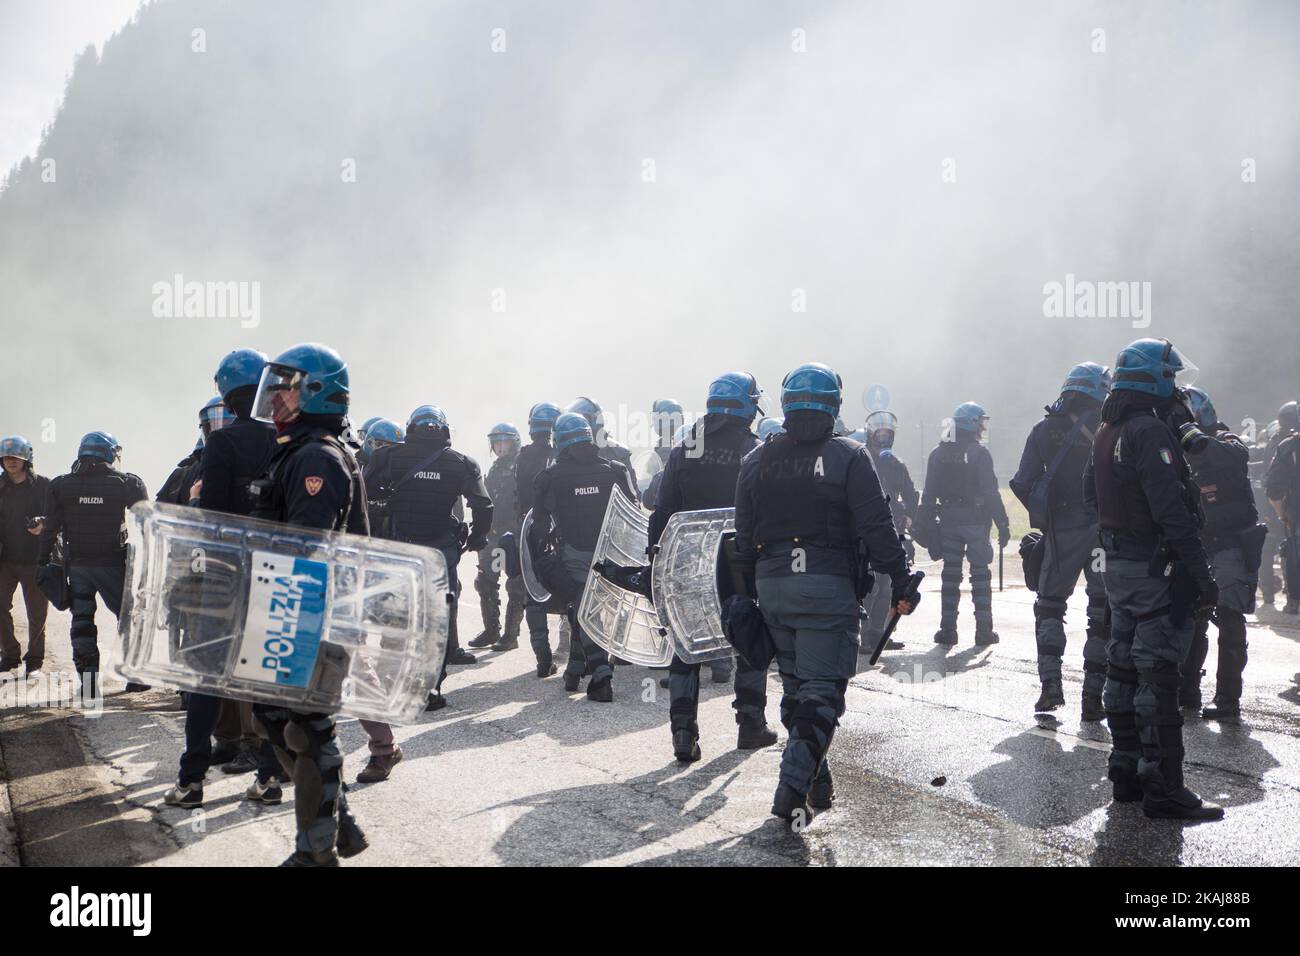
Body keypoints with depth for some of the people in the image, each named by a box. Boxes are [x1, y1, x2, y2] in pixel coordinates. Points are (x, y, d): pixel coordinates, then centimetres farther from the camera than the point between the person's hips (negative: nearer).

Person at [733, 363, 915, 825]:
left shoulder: (756, 461, 7)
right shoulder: (848, 457, -7)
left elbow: (744, 538, 9)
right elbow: (878, 528, -10)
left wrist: (749, 593, 15)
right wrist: (900, 583, -3)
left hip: (771, 584, 5)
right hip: (827, 587, -5)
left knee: (795, 686, 18)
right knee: (821, 691, -2)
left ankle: (816, 781, 26)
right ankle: (792, 792, -12)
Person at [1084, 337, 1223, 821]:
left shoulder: (1107, 432, 11)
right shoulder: (1152, 432, -18)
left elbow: (1091, 494, 22)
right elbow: (1173, 512, -23)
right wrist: (1203, 576, -22)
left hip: (1118, 564, 10)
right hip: (1156, 569, -10)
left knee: (1124, 667, 14)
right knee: (1158, 676, -7)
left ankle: (1126, 771, 22)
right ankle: (1162, 787, -3)